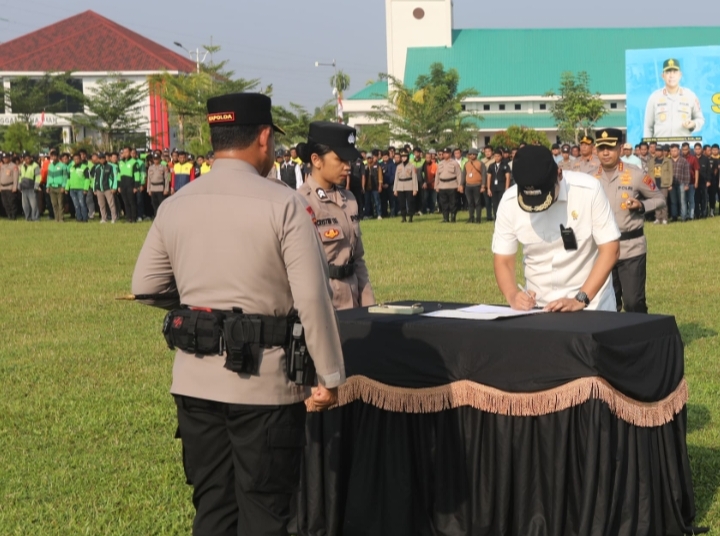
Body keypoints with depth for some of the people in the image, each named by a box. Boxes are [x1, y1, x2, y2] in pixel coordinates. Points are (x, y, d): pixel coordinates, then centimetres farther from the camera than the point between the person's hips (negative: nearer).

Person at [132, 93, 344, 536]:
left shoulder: (175, 205, 3)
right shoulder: (284, 204, -11)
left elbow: (146, 287, 10)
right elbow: (313, 298, -14)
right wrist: (330, 376, -6)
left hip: (195, 380, 5)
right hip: (264, 382, -5)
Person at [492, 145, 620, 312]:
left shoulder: (588, 189, -14)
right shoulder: (509, 202, -9)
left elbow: (610, 249, -11)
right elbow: (503, 261, -2)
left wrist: (580, 300, -20)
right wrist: (513, 296, -21)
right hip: (537, 306, 1)